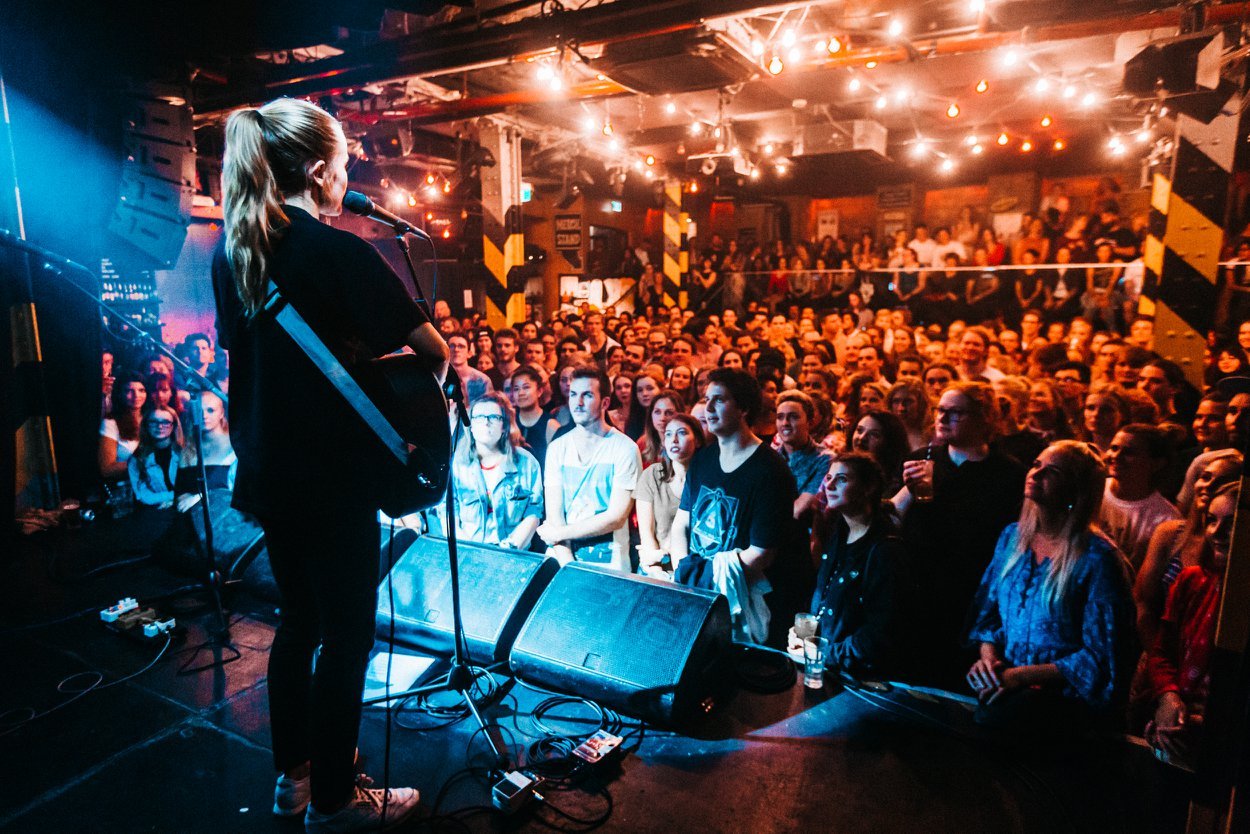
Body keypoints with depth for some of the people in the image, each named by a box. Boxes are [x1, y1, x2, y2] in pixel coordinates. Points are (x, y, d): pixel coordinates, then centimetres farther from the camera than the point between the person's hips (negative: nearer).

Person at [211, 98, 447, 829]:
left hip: (265, 470, 8)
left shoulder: (233, 253, 5)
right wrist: (434, 359, 4)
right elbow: (433, 349, -16)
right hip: (332, 476, -8)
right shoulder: (340, 252, -18)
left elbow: (245, 349, 14)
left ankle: (293, 774, 39)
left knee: (299, 618, 22)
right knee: (348, 635, 8)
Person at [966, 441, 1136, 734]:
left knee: (994, 715, -33)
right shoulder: (1012, 536, 7)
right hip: (1004, 678, 5)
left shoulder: (1098, 559, -11)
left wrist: (1023, 676, -18)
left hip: (1066, 694, -5)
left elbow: (1101, 657, -11)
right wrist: (988, 655, -6)